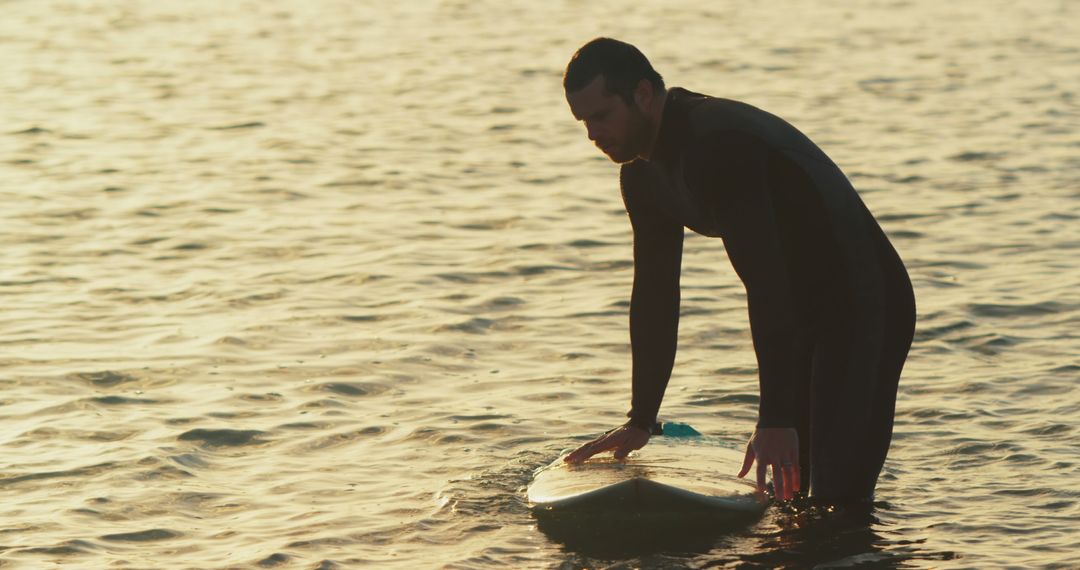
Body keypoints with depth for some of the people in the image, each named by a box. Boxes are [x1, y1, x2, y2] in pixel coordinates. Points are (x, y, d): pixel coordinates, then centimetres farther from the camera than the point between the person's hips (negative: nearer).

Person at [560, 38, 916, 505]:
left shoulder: (717, 142, -28)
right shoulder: (644, 174, 4)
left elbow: (765, 281, -34)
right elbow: (654, 294, 11)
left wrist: (776, 420, -37)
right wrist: (640, 422, 11)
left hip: (864, 307, -10)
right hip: (800, 316, 10)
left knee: (838, 499, -16)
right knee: (788, 497, 8)